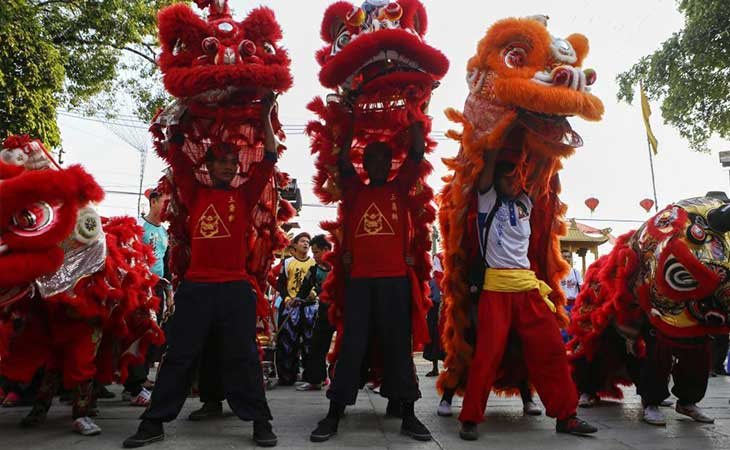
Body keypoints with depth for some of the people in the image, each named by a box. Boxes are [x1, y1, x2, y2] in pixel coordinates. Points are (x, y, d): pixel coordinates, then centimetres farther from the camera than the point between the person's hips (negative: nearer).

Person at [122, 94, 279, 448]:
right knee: (179, 356, 10)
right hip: (195, 287, 1)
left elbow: (270, 158, 4)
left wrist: (265, 117, 4)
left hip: (236, 287, -1)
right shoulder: (196, 193, 10)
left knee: (242, 356, 5)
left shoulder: (245, 195, 8)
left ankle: (260, 422, 12)